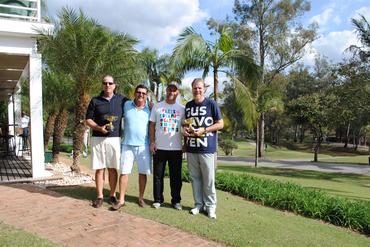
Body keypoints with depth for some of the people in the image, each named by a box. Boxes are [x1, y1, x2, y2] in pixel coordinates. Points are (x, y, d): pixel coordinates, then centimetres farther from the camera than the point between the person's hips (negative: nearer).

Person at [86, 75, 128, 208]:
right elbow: (88, 120, 6)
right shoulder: (95, 101, 6)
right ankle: (99, 196, 12)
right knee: (99, 168, 3)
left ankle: (112, 195, 17)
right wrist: (99, 128, -12)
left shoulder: (121, 100, 7)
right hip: (98, 139, 0)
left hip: (114, 138, 0)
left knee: (112, 168, 6)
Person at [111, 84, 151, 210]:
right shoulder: (126, 105, 3)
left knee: (143, 173, 7)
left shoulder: (149, 109, 2)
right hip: (127, 144, 0)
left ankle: (141, 198, 21)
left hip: (143, 145, 0)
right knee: (124, 172, 0)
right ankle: (121, 200, 9)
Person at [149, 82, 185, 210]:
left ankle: (176, 200, 19)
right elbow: (152, 125, 6)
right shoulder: (157, 106, 7)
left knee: (176, 176, 7)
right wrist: (152, 142, -2)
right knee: (158, 175, 7)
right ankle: (158, 199, 19)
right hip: (159, 147, 0)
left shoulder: (182, 108, 7)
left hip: (176, 148, 0)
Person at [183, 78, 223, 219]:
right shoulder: (188, 105, 12)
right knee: (195, 178, 11)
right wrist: (184, 129, 0)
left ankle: (210, 206, 15)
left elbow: (220, 124, -2)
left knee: (208, 179, 1)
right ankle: (198, 204, 24)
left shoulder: (211, 104, -2)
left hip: (207, 148, -4)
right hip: (191, 148, 5)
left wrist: (204, 130, -14)